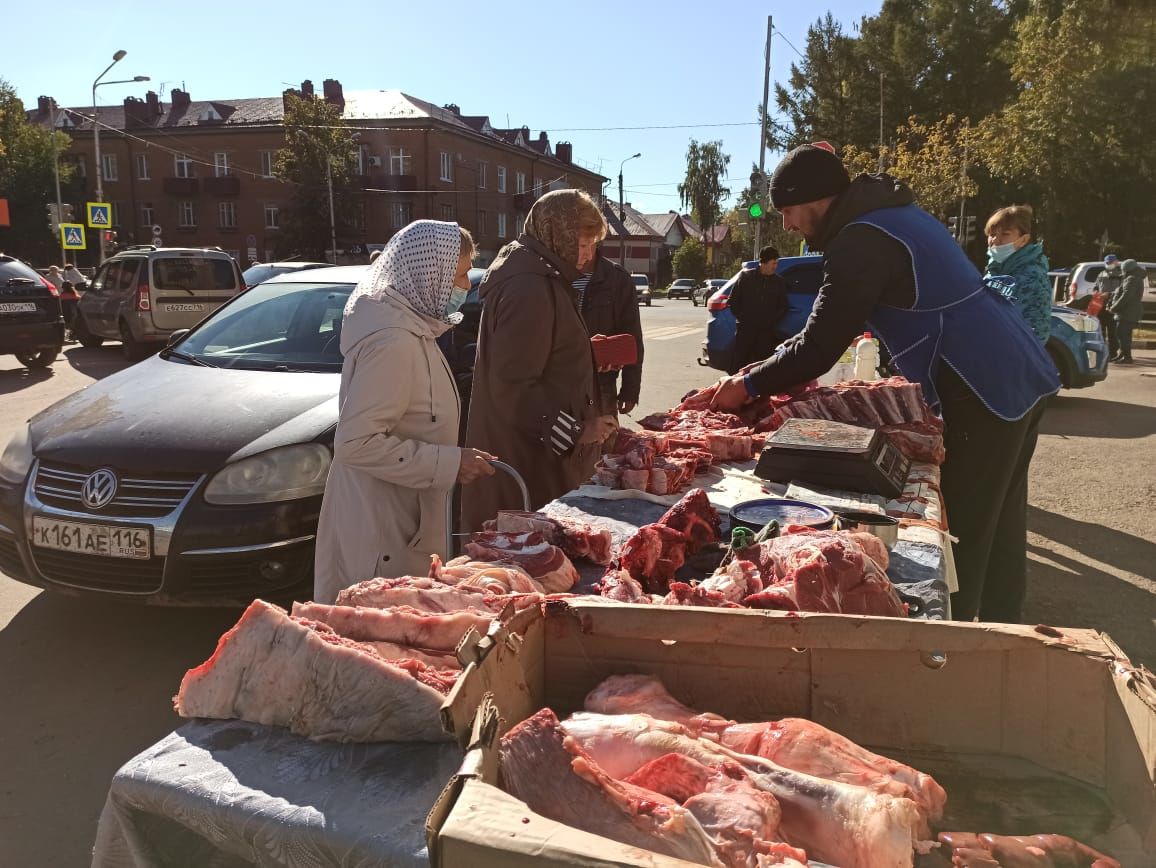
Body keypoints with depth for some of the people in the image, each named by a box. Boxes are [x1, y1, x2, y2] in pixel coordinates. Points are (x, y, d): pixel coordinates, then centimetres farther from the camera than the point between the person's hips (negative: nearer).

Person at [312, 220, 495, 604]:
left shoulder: (409, 324, 9)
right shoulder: (392, 341, -22)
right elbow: (356, 442, -27)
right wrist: (449, 463, -23)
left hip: (403, 520, 10)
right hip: (383, 532, -10)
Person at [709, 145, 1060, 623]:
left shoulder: (861, 241, -16)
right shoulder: (895, 213, 16)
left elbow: (820, 347, -17)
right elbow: (835, 326, 20)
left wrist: (749, 385, -4)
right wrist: (768, 369, 16)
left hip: (985, 391, -10)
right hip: (1020, 373, 10)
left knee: (962, 536, -3)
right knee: (999, 530, 18)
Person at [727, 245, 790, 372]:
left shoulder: (779, 282, 11)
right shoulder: (746, 276, 5)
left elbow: (783, 306, 15)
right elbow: (732, 301, 6)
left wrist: (772, 320, 2)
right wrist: (741, 317, -2)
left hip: (766, 331, 2)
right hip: (745, 328, -2)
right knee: (739, 362, -4)